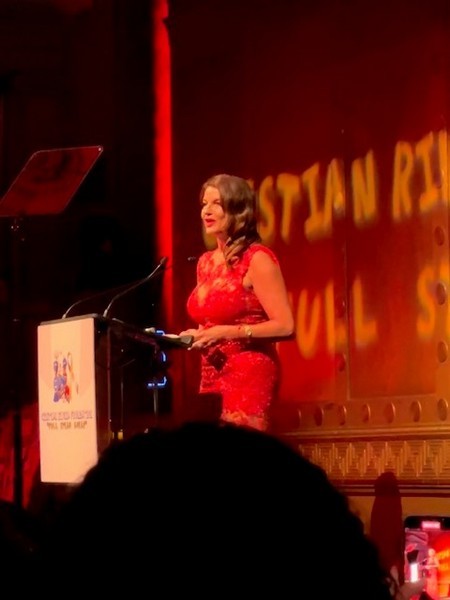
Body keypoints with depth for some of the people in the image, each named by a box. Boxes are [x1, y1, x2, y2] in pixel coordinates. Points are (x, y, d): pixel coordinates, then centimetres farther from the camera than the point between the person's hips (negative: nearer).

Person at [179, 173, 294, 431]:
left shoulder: (257, 259, -9)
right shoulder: (206, 262, 15)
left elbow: (285, 325, -15)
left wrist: (226, 332, -20)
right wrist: (198, 336, 4)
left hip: (248, 375, -8)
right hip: (212, 376, 8)